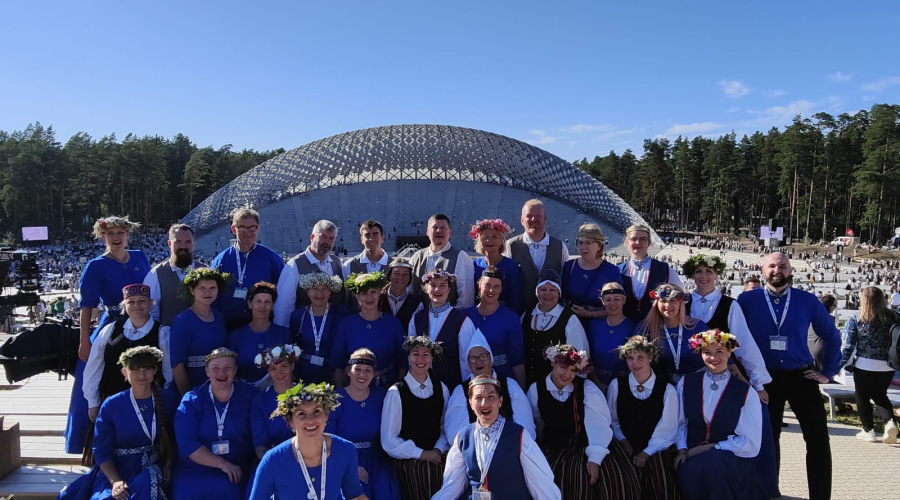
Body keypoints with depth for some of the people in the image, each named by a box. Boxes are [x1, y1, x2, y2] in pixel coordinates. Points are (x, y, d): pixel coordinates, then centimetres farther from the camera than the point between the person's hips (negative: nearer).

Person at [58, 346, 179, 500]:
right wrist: (115, 481, -16)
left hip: (152, 468, 0)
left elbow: (175, 439, 10)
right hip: (116, 469, 0)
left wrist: (169, 464, -6)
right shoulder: (111, 405, -2)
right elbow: (102, 450, -3)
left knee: (144, 484, -33)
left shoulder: (169, 399, 1)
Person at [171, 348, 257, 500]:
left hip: (238, 471, 0)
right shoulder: (191, 400, 3)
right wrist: (222, 464, -19)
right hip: (194, 469, 0)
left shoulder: (250, 395, 4)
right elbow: (187, 444, -9)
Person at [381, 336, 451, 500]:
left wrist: (439, 449, -8)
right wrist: (421, 453, -9)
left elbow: (446, 426, 8)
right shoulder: (396, 392, -11)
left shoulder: (441, 388, 2)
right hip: (409, 464, -3)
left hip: (437, 462, 4)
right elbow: (389, 440, -10)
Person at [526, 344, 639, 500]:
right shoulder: (536, 389, 2)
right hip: (555, 450, 0)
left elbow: (598, 424, -14)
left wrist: (595, 458, -25)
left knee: (618, 481, -22)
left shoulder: (587, 388, -3)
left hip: (587, 445, 0)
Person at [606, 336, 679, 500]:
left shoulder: (667, 390, 1)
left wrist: (647, 453, -11)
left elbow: (668, 429, -3)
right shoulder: (616, 385, 5)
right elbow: (612, 420, 7)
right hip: (627, 449, 0)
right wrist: (623, 442, -7)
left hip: (656, 450, 0)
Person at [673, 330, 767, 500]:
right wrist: (682, 449, -8)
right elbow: (680, 423, 9)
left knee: (713, 466, -36)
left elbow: (750, 441, -3)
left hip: (729, 458, -2)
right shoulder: (686, 384, 4)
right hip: (693, 456, 2)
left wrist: (712, 447, -10)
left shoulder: (745, 392, -3)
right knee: (689, 471, -32)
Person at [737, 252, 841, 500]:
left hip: (801, 376, 1)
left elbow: (831, 335, 9)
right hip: (765, 378, -1)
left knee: (818, 438, -1)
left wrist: (828, 371, 7)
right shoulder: (746, 300, -6)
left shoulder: (807, 300, -2)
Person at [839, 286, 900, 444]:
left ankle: (868, 431, 16)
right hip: (887, 367, 3)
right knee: (880, 395, 22)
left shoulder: (856, 320, -8)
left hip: (864, 366, -3)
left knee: (862, 397, 14)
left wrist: (841, 364, -3)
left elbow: (849, 345, -9)